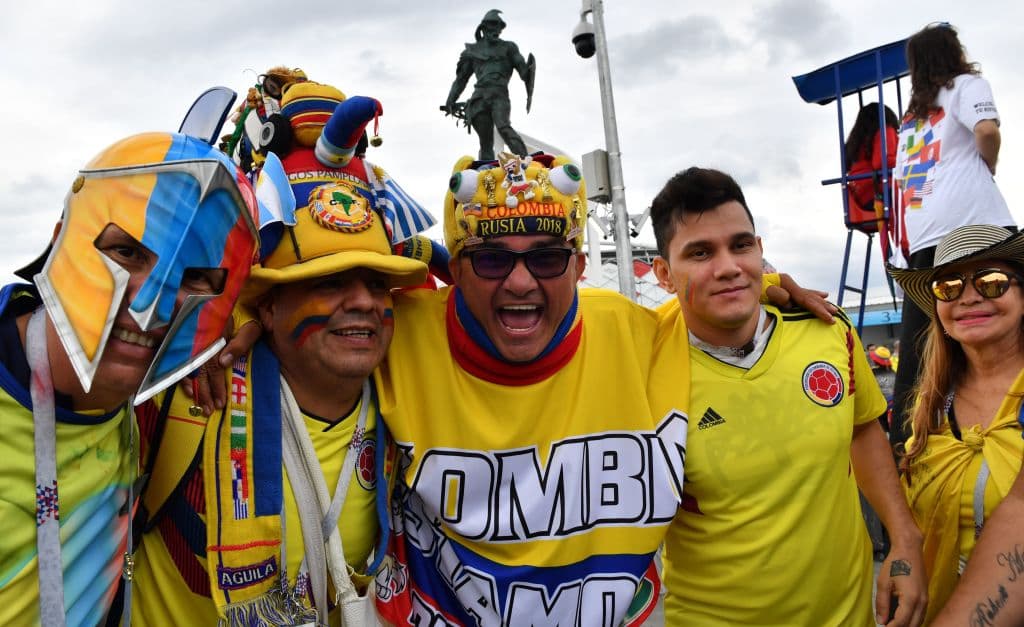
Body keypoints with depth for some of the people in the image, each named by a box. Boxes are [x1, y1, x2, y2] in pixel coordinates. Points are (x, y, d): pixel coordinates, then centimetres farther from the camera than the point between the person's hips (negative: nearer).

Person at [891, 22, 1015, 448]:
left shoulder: (911, 115, 26)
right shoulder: (966, 84, 9)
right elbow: (987, 130, -13)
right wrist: (987, 168, 5)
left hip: (923, 238, 6)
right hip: (976, 225, -6)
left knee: (917, 345, 5)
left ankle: (903, 436, 6)